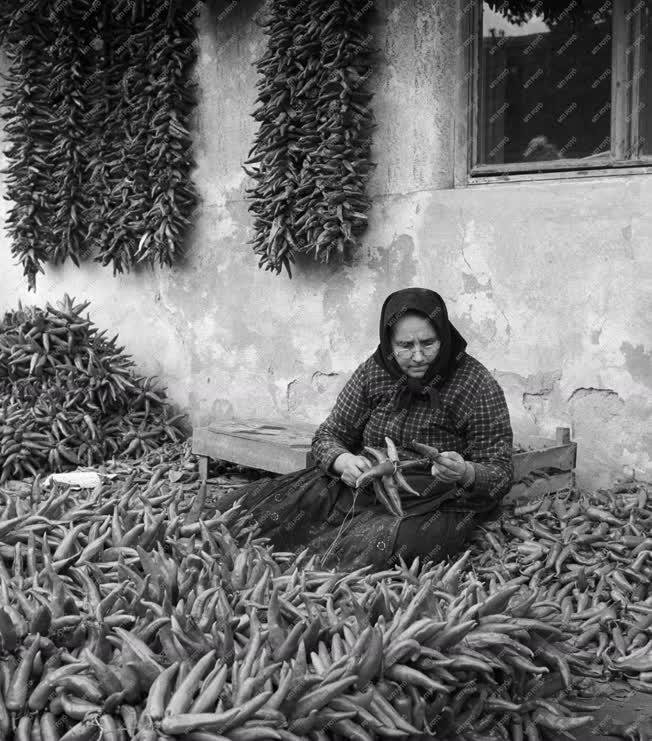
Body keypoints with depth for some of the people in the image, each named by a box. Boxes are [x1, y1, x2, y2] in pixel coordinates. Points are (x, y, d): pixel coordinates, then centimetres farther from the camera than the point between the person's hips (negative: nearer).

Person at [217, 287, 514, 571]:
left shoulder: (478, 385, -8)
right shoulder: (375, 370, 2)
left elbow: (501, 474, -6)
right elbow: (329, 434, 8)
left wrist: (465, 473, -30)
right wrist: (343, 461, -17)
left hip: (432, 506, -3)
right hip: (361, 485, 4)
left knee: (377, 547, -37)